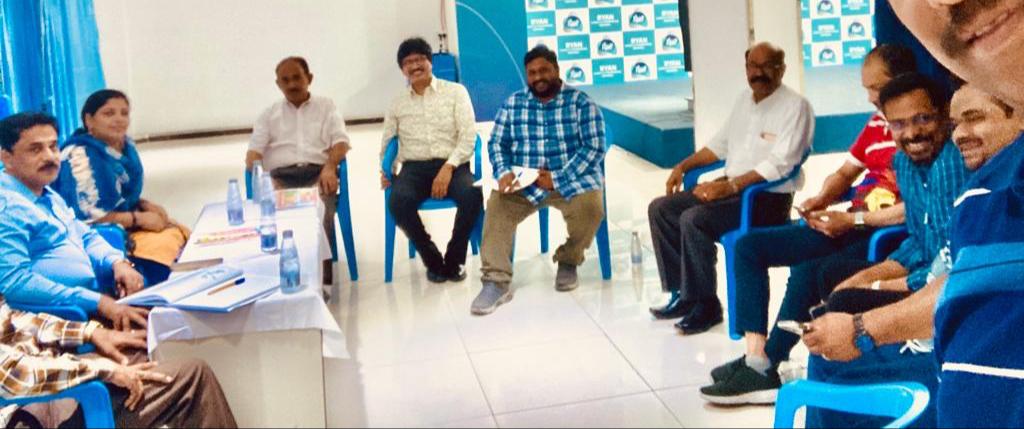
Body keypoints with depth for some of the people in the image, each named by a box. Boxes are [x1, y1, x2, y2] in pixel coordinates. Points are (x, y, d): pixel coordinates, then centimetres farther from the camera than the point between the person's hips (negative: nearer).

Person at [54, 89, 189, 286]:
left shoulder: (126, 146, 7)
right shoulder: (80, 156, -18)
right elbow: (85, 216, -24)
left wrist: (145, 205, -2)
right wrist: (140, 219, -19)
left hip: (128, 225, 9)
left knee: (183, 234, -2)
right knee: (164, 248, -24)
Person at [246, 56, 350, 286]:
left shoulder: (326, 106, 22)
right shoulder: (269, 114, 25)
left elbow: (340, 141, 8)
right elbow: (253, 152, 13)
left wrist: (330, 166, -14)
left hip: (318, 173, -1)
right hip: (280, 176, 1)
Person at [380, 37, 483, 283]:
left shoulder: (456, 92, 8)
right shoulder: (398, 105, 17)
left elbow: (468, 136, -1)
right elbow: (387, 144, 19)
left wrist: (448, 168, -16)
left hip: (452, 165, -2)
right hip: (414, 168, 2)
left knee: (472, 196, -35)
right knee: (398, 202, -33)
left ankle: (453, 261, -12)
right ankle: (433, 260, -11)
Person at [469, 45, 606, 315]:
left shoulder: (580, 102, -1)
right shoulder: (513, 104, 10)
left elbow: (594, 148, -8)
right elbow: (497, 144, 9)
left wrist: (557, 179, -18)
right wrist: (504, 172, -14)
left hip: (572, 179, -2)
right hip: (524, 182, 2)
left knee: (590, 206, -31)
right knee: (497, 205, -27)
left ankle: (568, 261, -1)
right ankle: (496, 281, -25)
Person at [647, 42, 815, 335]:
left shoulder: (795, 106, -11)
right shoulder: (745, 99, 14)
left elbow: (779, 164, -21)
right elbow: (721, 143, 24)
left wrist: (730, 185, -29)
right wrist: (683, 166, 12)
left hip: (769, 198, -9)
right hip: (731, 187, 9)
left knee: (694, 219, -29)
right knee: (660, 209, -1)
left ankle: (705, 305, -13)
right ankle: (683, 293, 6)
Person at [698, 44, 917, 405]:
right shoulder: (877, 123, 15)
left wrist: (853, 220, -18)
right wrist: (822, 200, 4)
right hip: (849, 226, 10)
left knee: (807, 271, -34)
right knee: (749, 246, 1)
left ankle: (765, 369, -16)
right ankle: (756, 356, -11)